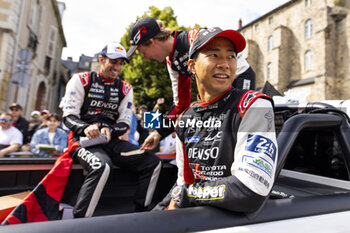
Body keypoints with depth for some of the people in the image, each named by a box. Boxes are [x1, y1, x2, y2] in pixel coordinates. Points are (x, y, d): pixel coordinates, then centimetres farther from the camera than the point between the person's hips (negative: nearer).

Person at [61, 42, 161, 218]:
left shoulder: (125, 89, 12)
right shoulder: (81, 80, 2)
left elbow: (124, 124, 7)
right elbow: (68, 116, -4)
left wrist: (109, 130, -16)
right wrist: (86, 128, -26)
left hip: (111, 141, 4)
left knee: (153, 163, -13)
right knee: (101, 167, -37)